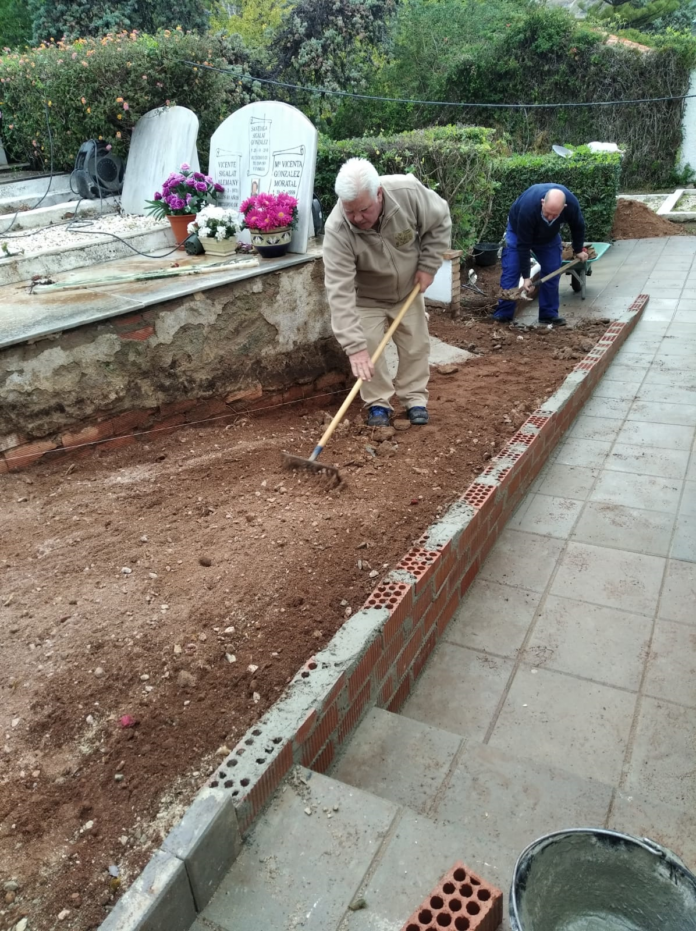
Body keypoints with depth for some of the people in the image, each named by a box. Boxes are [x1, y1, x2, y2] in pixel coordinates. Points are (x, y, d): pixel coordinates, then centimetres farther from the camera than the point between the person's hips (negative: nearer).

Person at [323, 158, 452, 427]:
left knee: (416, 345, 6)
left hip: (408, 289, 2)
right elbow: (340, 292, -41)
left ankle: (415, 398, 23)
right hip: (367, 297, -2)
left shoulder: (409, 192, -32)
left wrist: (427, 266, -16)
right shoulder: (337, 230, -37)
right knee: (368, 348, -7)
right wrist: (354, 346, -47)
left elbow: (440, 221, -11)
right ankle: (378, 403, 12)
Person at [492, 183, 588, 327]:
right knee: (510, 271, -11)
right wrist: (526, 276, -32)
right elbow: (523, 245, -35)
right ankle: (503, 315, -7)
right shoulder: (528, 208, -43)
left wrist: (578, 250, 1)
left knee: (552, 273, -4)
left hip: (549, 235, 3)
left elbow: (577, 226, -9)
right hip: (519, 232, -3)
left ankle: (549, 314, 5)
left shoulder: (571, 203, -33)